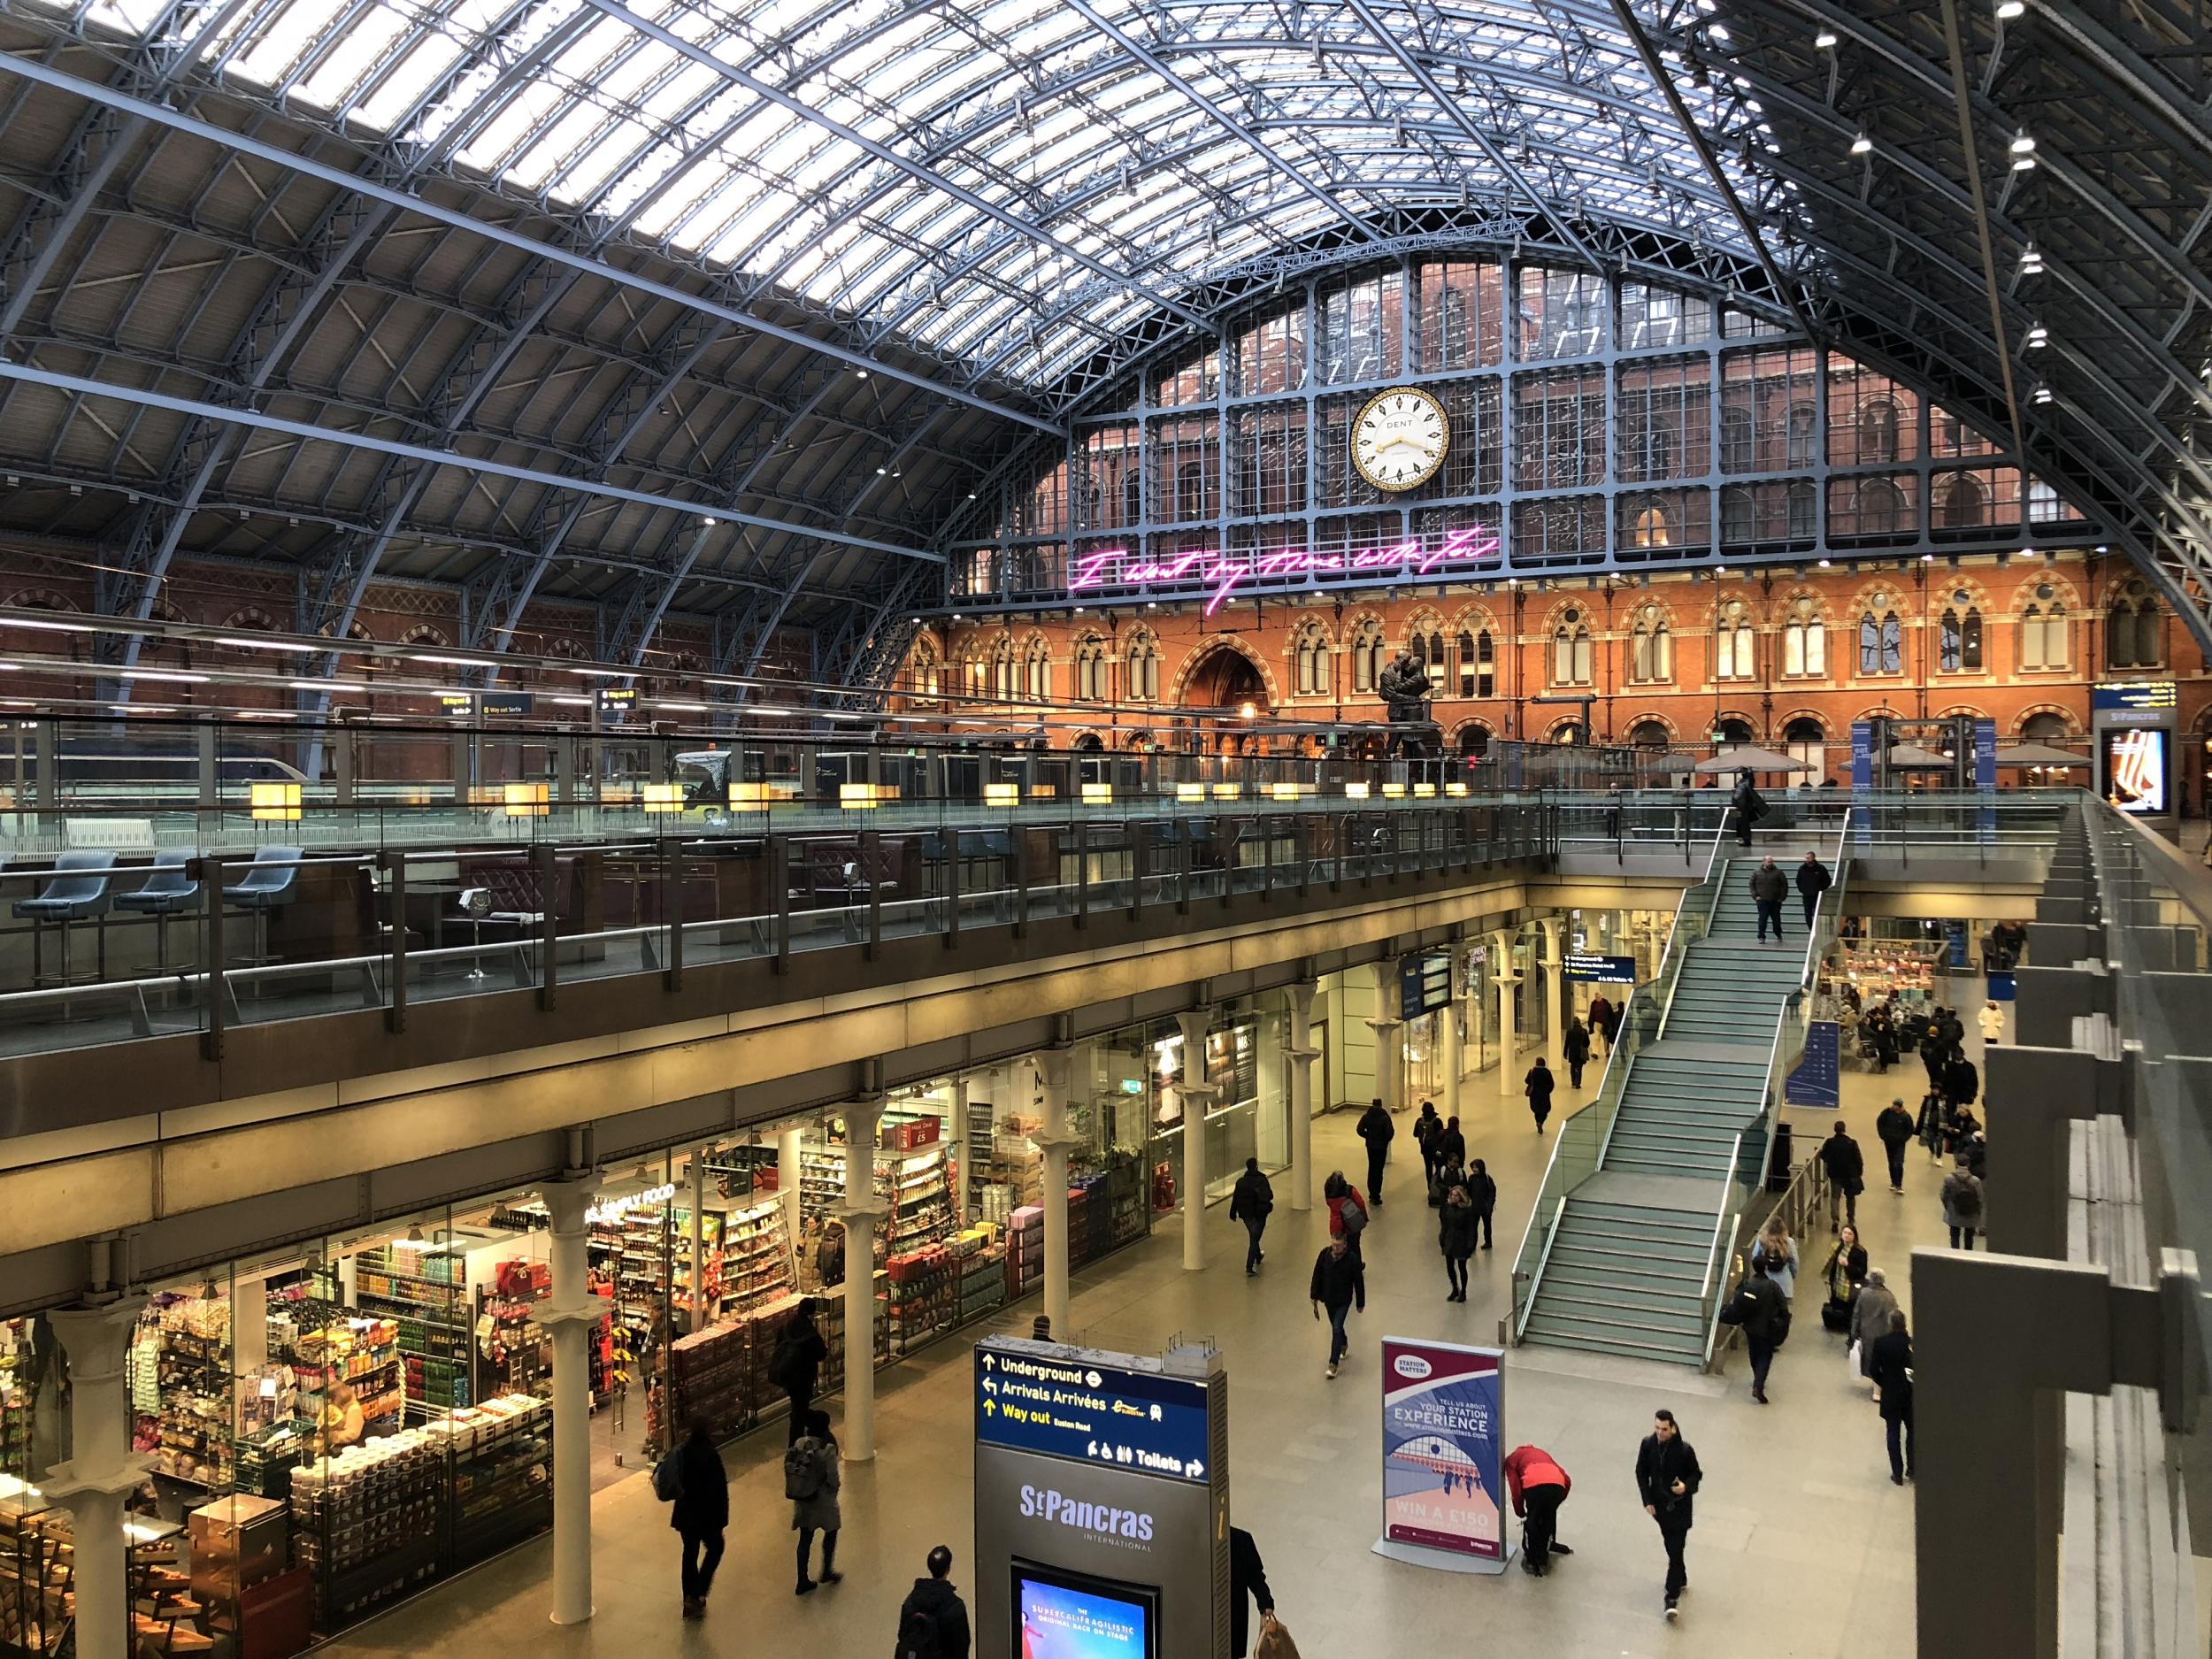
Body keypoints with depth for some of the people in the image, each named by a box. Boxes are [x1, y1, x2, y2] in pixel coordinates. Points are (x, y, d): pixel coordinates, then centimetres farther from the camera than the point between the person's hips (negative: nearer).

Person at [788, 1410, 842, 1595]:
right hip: (823, 1500, -4)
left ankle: (803, 1581, 23)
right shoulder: (828, 1449, -25)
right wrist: (835, 1485, 3)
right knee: (830, 1532, 22)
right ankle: (827, 1571, 34)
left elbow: (790, 1470, -3)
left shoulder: (800, 1444, -10)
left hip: (802, 1501, 4)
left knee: (805, 1538, 16)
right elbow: (833, 1479, -20)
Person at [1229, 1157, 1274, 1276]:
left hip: (1246, 1214, 4)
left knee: (1253, 1236, 25)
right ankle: (1249, 1267, -10)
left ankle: (1258, 1256, 47)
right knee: (1254, 1239, 0)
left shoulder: (1240, 1181, -2)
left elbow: (1235, 1198, 2)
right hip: (1259, 1213, -4)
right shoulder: (1262, 1180, -14)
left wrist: (1233, 1213, 11)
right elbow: (1270, 1196, -13)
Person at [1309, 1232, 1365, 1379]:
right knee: (1335, 1327, 22)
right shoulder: (1325, 1254, -11)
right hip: (1328, 1298, 4)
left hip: (1343, 1300, -4)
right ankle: (1344, 1344, 52)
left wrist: (1360, 1303, -3)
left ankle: (1334, 1364, -4)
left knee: (1336, 1329, -11)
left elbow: (1359, 1282, -10)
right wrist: (1315, 1296, 4)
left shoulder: (1352, 1259, -20)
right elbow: (1317, 1275, 0)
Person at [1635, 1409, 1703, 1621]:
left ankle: (1672, 1599, -1)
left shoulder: (1685, 1449, -20)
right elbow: (1641, 1473, 0)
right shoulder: (1648, 1444, -11)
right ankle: (1681, 1581, 43)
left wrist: (1686, 1486, -27)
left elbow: (1697, 1474, -6)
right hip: (1659, 1504, 4)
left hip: (1680, 1506, -4)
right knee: (1671, 1546, 20)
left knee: (1675, 1551, -5)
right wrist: (1647, 1500, -4)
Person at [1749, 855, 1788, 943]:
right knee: (1762, 919, -6)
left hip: (1775, 901, 1)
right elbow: (1752, 885, 8)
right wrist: (1755, 896, -2)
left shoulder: (1778, 873, 2)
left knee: (1776, 919, 9)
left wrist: (1782, 897, -1)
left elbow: (1784, 885, 5)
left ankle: (1778, 936, 27)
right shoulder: (1756, 873, 3)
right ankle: (1761, 937, -2)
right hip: (1762, 901, -1)